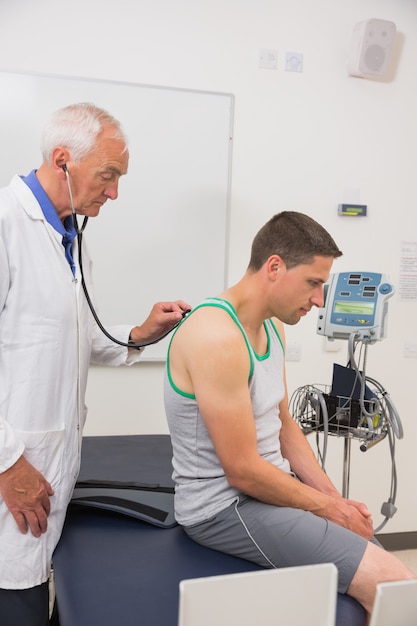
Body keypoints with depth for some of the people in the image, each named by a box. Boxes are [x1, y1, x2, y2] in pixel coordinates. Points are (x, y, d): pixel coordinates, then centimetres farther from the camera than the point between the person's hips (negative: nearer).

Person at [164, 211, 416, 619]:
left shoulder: (272, 325, 6)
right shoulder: (217, 336, -24)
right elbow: (243, 471, -23)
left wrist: (334, 495, 3)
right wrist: (327, 506, -10)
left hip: (267, 486, 9)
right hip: (225, 506, -9)